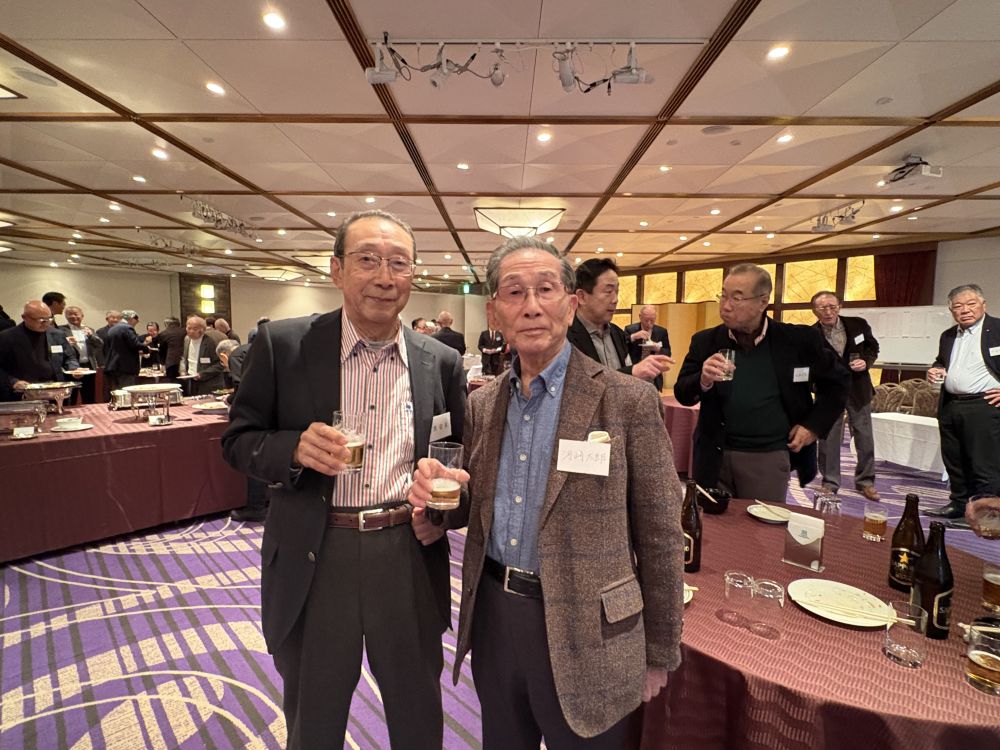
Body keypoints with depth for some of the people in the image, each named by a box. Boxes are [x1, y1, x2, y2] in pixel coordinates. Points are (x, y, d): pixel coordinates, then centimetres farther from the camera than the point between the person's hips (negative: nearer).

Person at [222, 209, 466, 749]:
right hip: (312, 563, 0)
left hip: (409, 561, 1)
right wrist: (295, 447, -19)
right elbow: (238, 440, 1)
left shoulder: (442, 362, -1)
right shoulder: (283, 344, -5)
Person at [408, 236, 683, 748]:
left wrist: (659, 652, -1)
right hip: (492, 617, 5)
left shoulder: (628, 401, -14)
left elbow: (659, 533, -9)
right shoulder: (481, 405, 1)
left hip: (581, 632, -4)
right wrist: (436, 494, -12)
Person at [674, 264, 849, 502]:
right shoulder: (705, 342, -2)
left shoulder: (798, 340, -4)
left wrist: (814, 426, 2)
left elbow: (836, 381, 11)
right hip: (715, 456, 1)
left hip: (769, 457, -1)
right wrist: (703, 381, -23)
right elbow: (682, 394, -2)